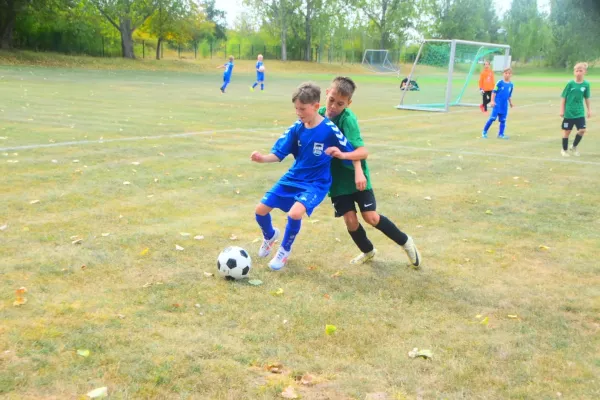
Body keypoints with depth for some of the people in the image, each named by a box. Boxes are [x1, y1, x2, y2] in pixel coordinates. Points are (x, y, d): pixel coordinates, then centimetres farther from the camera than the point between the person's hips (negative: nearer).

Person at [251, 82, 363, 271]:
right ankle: (270, 235, 36)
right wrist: (263, 158, -23)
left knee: (295, 213, -29)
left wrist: (341, 154, -30)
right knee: (261, 209, 0)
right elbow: (279, 154, -4)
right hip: (293, 178, 5)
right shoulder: (297, 128, -5)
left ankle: (284, 251, 1)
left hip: (316, 183, -5)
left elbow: (356, 153, -10)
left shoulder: (330, 130, -17)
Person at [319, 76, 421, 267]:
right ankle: (367, 251, 29)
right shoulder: (320, 114, -5)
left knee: (371, 217, -5)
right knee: (350, 219, 1)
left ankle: (405, 241, 19)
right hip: (336, 177, 4)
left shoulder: (347, 118, -21)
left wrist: (343, 155, -45)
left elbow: (363, 152, -27)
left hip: (355, 175, -4)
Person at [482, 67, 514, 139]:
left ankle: (501, 134, 15)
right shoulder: (500, 83, -7)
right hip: (497, 104, -5)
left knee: (503, 120, 7)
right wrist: (492, 101, -12)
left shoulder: (511, 85, 7)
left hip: (505, 105, 5)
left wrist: (510, 102, 13)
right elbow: (494, 92, -5)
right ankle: (484, 132, 3)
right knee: (492, 118, -9)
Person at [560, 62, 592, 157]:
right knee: (567, 131, 6)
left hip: (580, 113, 2)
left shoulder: (586, 84, -3)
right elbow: (564, 98, -3)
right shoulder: (570, 83, -9)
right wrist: (562, 110, -5)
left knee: (582, 130, -6)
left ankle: (574, 147, 18)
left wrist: (589, 110, 10)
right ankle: (564, 150, 24)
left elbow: (587, 98, 8)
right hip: (569, 113, -2)